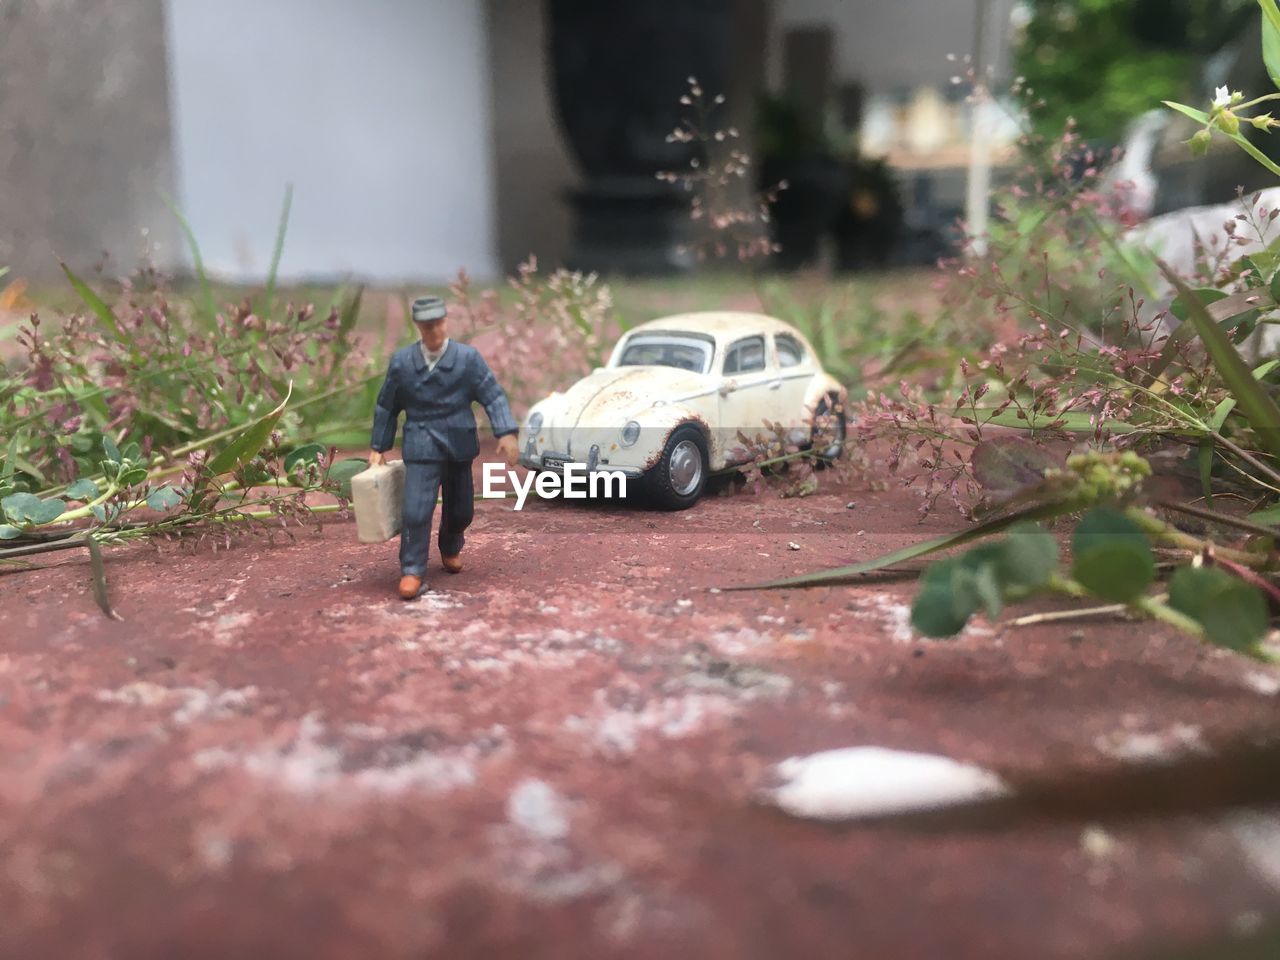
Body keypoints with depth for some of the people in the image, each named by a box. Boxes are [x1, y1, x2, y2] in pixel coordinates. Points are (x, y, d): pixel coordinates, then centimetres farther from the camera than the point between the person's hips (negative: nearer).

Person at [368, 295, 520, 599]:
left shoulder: (468, 357, -3)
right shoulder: (401, 361, 1)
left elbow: (493, 396, -8)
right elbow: (386, 406, 9)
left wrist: (506, 433, -21)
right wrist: (378, 447, 9)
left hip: (459, 446, 1)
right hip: (421, 447, -1)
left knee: (460, 510, 15)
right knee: (416, 512, -13)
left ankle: (450, 549, 44)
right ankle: (412, 572, 0)